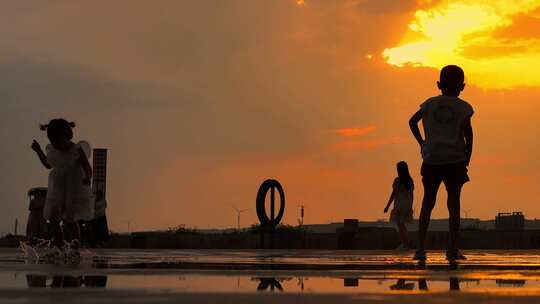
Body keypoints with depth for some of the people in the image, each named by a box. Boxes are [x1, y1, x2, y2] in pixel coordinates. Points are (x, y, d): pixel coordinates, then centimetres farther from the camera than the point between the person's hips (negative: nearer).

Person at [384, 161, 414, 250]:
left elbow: (393, 194, -11)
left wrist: (387, 206, -5)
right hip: (407, 204, 6)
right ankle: (405, 244, 17)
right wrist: (411, 206, 18)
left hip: (399, 204, -6)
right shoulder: (410, 180, 6)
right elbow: (411, 194, 9)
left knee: (400, 225, 0)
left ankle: (405, 244, -4)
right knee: (402, 225, 17)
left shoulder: (397, 180, -11)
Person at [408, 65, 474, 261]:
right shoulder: (463, 107, 1)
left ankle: (421, 248, 3)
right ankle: (453, 249, -5)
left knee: (428, 202, 8)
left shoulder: (430, 103, 8)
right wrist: (468, 153, 2)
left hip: (431, 159, 2)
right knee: (454, 203, 1)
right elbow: (468, 131, -8)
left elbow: (412, 122, 5)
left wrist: (422, 142, 13)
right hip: (455, 160, -2)